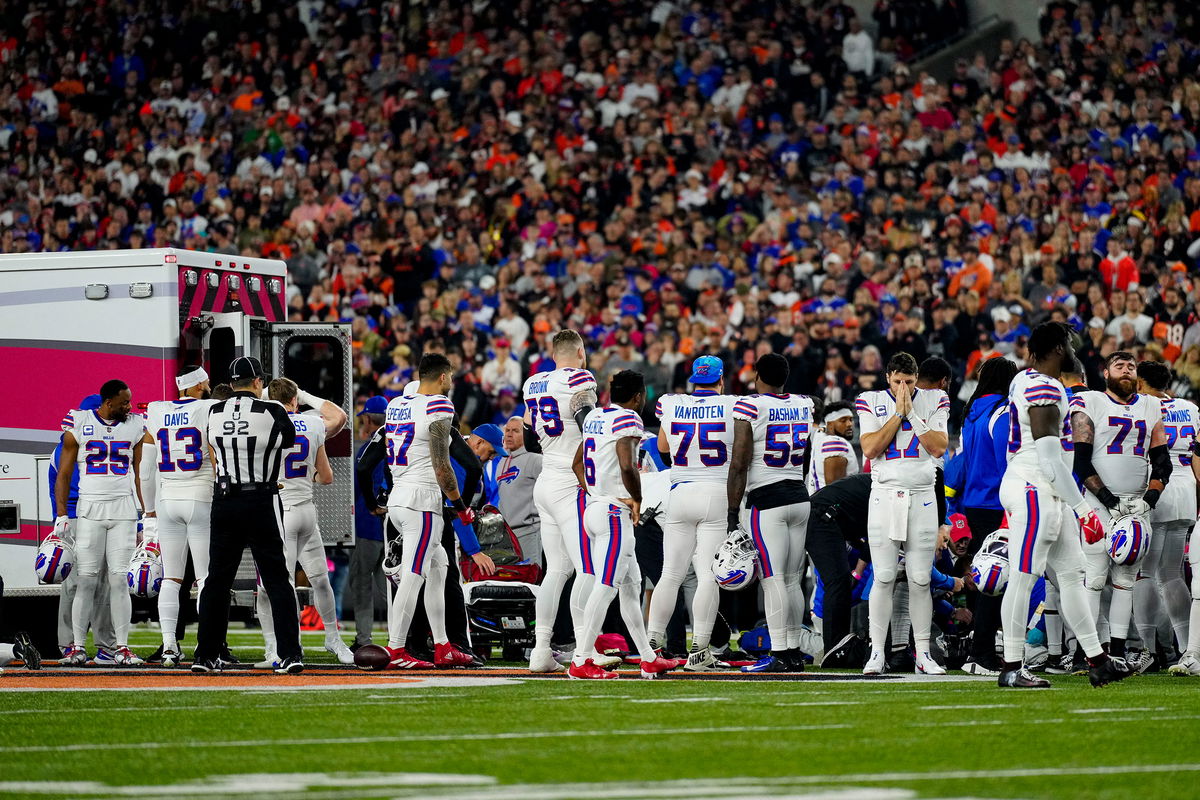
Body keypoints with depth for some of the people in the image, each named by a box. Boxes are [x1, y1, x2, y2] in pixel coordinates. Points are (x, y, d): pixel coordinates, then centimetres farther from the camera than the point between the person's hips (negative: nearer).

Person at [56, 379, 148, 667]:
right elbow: (64, 474, 4)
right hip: (89, 510, -1)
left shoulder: (136, 426, 7)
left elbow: (141, 474, 11)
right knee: (86, 578, -4)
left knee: (119, 578, -3)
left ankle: (122, 647, -1)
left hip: (124, 510, 1)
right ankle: (78, 647, 0)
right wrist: (61, 515, -3)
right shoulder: (79, 425, 1)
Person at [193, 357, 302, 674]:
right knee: (276, 579, 0)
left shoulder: (214, 413, 2)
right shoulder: (272, 412, -8)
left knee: (217, 579, 10)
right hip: (262, 502, -3)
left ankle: (205, 656, 11)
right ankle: (290, 654, -7)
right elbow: (289, 440, 10)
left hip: (224, 502, 3)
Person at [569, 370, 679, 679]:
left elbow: (577, 464, 20)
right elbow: (628, 467, -24)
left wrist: (592, 492, 12)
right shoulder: (627, 419, -12)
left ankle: (649, 658, 21)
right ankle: (581, 661, -10)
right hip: (615, 513, -9)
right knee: (605, 587, -8)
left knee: (631, 584, 15)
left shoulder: (594, 417, 15)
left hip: (594, 507, 9)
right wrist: (637, 499, -9)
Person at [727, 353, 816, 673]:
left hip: (767, 500, -6)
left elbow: (739, 464, -12)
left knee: (773, 579, -8)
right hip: (800, 497, 6)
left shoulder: (750, 406, -9)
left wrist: (733, 511, -9)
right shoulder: (804, 405, 8)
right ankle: (794, 652, 13)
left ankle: (779, 655, -12)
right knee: (792, 579, 11)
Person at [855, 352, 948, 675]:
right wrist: (898, 412, -10)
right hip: (885, 496, -1)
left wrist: (912, 412, -9)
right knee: (884, 578, -6)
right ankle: (877, 653, -2)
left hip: (922, 498, 1)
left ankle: (923, 654, 6)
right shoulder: (872, 402, 4)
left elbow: (939, 448, -7)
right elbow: (870, 449, -9)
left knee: (920, 580, 1)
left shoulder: (934, 401, 6)